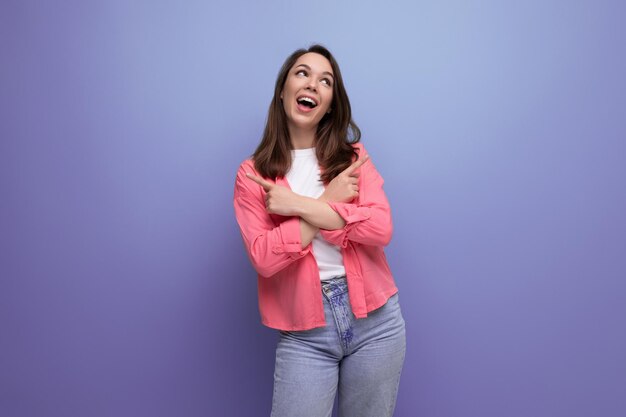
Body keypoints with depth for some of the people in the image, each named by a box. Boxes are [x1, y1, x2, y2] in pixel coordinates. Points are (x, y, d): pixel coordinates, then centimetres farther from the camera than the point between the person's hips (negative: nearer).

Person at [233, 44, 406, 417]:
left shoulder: (353, 155, 4)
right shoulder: (252, 174, -1)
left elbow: (381, 229, -11)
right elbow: (264, 258, -13)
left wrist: (298, 205, -15)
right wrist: (329, 200, -12)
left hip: (375, 318, 2)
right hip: (304, 333, -1)